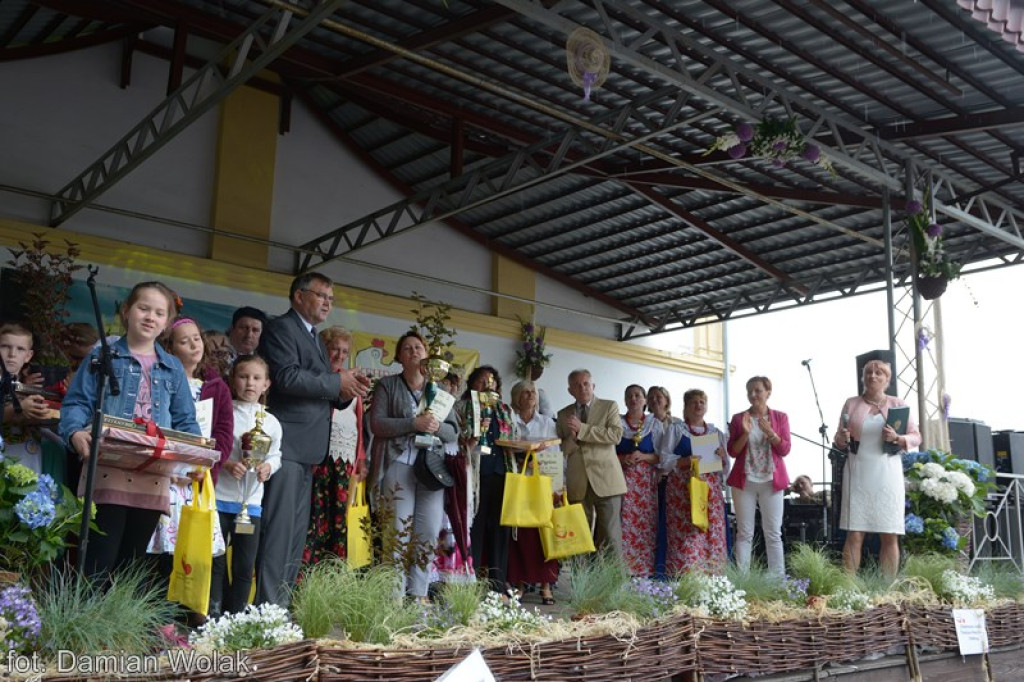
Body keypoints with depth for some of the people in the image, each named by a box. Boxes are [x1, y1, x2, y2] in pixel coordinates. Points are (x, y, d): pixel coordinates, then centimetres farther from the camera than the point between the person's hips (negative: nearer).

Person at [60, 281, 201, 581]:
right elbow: (77, 403, 0)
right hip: (108, 471, -3)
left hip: (154, 479, 4)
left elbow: (185, 420, 14)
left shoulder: (173, 368, 17)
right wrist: (75, 433, -21)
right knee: (98, 563, -8)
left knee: (132, 562, 11)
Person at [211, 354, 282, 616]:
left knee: (245, 565, 7)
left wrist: (268, 466, -7)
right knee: (216, 562, 3)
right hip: (219, 498, -3)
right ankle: (212, 615, 12)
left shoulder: (271, 422, 8)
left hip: (251, 502, 3)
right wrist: (227, 463, -19)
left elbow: (275, 455, 15)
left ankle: (235, 615, 17)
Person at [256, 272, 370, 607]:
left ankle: (284, 600, 16)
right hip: (286, 442, -10)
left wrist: (347, 389, 3)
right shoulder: (281, 328, -5)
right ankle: (269, 604, -6)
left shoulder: (315, 339, 24)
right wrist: (338, 381, -11)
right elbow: (287, 377, -19)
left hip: (306, 448, 10)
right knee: (279, 527, -9)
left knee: (297, 529, 10)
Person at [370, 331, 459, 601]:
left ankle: (418, 593, 8)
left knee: (429, 534, 0)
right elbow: (377, 424, -5)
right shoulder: (387, 385, 9)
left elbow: (454, 432, 13)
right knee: (400, 531, -7)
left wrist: (438, 426, -10)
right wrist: (415, 423, -15)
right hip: (399, 465, -3)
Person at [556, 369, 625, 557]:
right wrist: (572, 438, -10)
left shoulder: (609, 407, 7)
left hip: (605, 480, -3)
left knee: (610, 536, -5)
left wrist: (582, 429, -11)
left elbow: (616, 435, -9)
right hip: (577, 484, 3)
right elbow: (560, 448, 11)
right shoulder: (563, 414, 15)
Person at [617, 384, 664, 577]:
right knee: (624, 524, -7)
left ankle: (645, 569, 2)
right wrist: (622, 458, -12)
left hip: (647, 481, 0)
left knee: (647, 524, -4)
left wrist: (644, 457, -12)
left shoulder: (654, 424, 9)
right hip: (623, 479, 0)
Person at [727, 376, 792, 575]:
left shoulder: (780, 417, 7)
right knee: (744, 533, -1)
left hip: (771, 481, 0)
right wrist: (745, 433, -13)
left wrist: (770, 432, -16)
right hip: (744, 480, 0)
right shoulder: (738, 418, 7)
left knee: (773, 533, -1)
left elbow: (785, 450, -1)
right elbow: (733, 451, 2)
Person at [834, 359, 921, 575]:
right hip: (858, 474, 0)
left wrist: (897, 438, -12)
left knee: (890, 536, 0)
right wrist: (842, 439, -10)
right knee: (854, 535, -4)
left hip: (887, 475, 0)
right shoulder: (851, 403, 10)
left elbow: (916, 437, 7)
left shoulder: (897, 404, 8)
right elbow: (838, 439, 13)